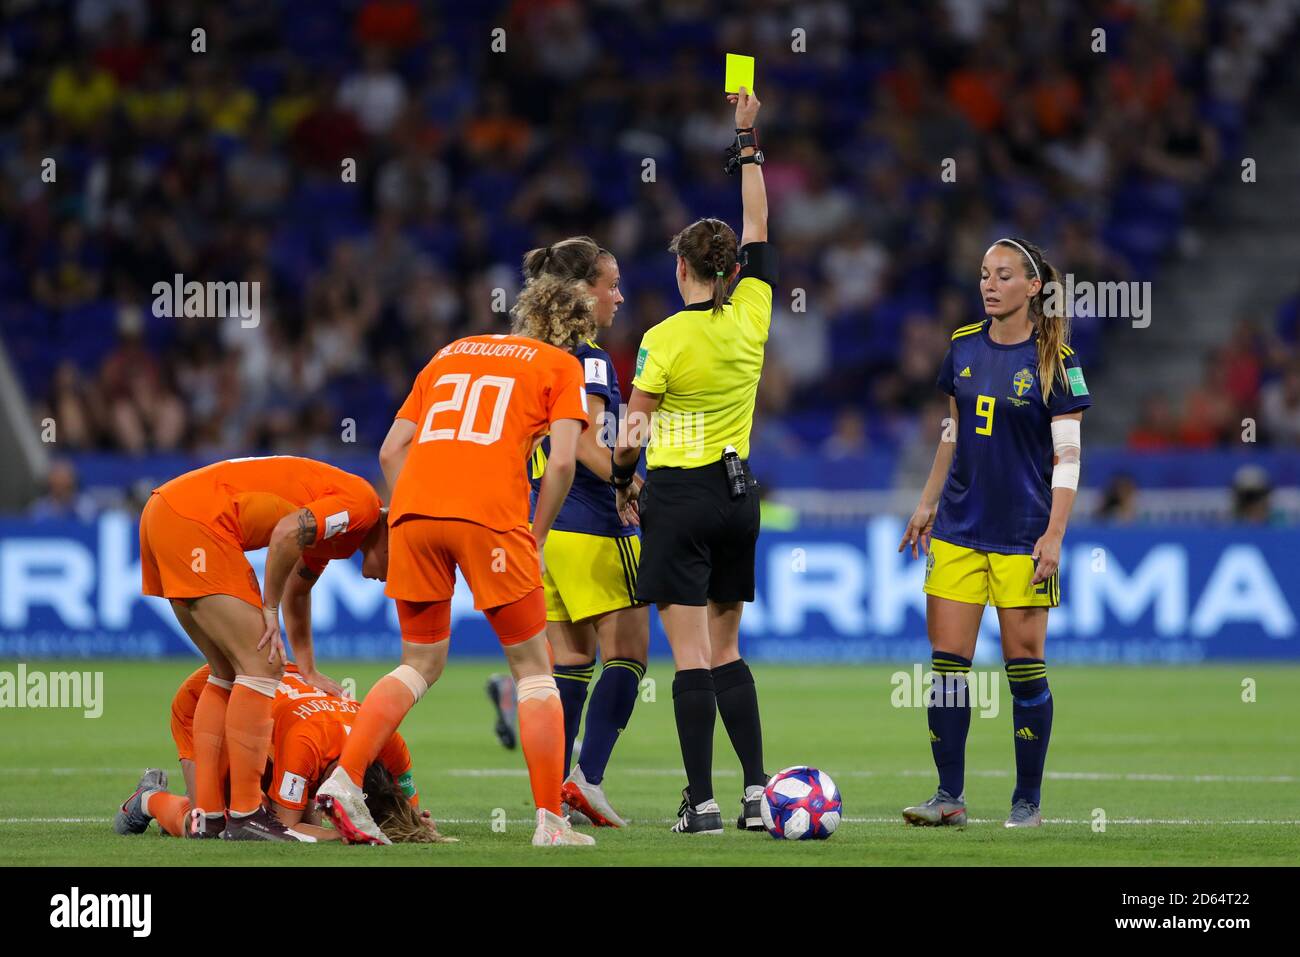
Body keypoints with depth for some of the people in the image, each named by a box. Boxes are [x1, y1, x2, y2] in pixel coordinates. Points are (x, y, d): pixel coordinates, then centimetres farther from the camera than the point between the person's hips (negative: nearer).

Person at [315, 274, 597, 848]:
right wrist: (538, 538, 7)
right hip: (491, 517, -4)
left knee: (421, 664, 17)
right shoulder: (560, 365, 13)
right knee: (532, 667, 7)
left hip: (414, 506, 4)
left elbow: (391, 450, 20)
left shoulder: (452, 354, 27)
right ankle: (550, 822, 2)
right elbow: (562, 460, -1)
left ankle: (344, 780, 0)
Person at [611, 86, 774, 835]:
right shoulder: (752, 317, 0)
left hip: (680, 497, -5)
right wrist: (748, 143, 21)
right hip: (739, 494, 5)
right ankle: (758, 789, 4)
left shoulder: (666, 339, -12)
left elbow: (633, 430, -8)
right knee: (725, 648, 13)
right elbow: (759, 227, 13)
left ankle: (702, 801, -8)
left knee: (691, 654, -5)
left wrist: (624, 483, 11)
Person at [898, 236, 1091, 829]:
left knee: (1024, 664, -1)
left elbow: (1068, 455, -7)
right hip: (958, 529, 5)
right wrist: (928, 503, 18)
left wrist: (1054, 534, -13)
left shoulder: (1053, 359, -7)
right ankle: (950, 797, 6)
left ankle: (1028, 800, 10)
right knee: (946, 662, 0)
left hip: (1022, 532, -5)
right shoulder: (964, 346, 8)